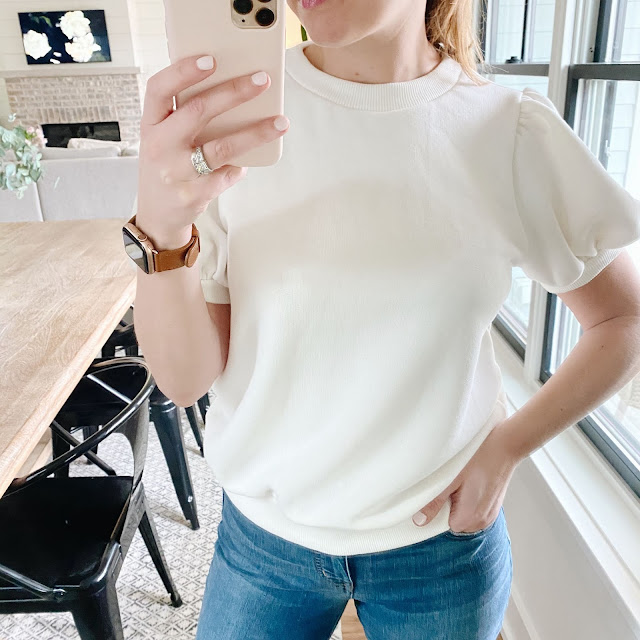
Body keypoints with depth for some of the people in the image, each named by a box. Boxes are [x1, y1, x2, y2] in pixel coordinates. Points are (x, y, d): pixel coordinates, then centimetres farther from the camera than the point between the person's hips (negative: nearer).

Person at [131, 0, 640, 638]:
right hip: (265, 534, 1)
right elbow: (184, 379, -15)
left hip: (444, 541, 1)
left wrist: (511, 443, -8)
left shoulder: (513, 133, -13)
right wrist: (162, 228, -32)